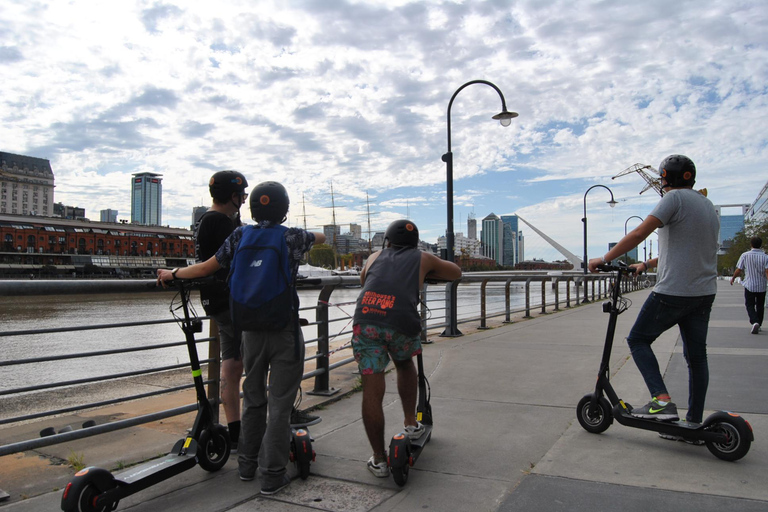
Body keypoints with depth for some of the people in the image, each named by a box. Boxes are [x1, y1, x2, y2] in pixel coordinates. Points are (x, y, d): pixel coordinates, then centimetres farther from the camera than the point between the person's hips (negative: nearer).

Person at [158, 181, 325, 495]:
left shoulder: (240, 236, 1)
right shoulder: (293, 237, -3)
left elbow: (205, 268, 3)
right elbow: (322, 238, 18)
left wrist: (172, 274, 20)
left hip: (251, 329, 3)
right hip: (285, 330, -3)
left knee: (253, 398, 18)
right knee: (280, 403, 3)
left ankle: (247, 464, 30)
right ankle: (272, 475, 8)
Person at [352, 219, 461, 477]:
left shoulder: (375, 257, 30)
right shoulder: (423, 258, 25)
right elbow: (455, 272, 39)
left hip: (365, 319, 1)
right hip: (402, 322, 0)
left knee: (372, 390, 6)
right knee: (405, 364, 31)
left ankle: (378, 459, 14)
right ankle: (411, 423, 37)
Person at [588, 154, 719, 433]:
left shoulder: (675, 198, -10)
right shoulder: (707, 205, 18)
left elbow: (638, 234, -19)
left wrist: (604, 259, -11)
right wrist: (647, 265, 26)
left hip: (673, 291, -8)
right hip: (705, 292, 9)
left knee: (638, 340, 5)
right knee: (696, 355, 11)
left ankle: (662, 400, -8)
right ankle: (694, 423, 17)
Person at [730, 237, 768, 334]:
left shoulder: (745, 255, -6)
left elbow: (738, 270, -2)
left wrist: (733, 278, 14)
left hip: (749, 285, -2)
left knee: (750, 305, 4)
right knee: (760, 306, 16)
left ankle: (754, 322, -19)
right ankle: (759, 325, 25)